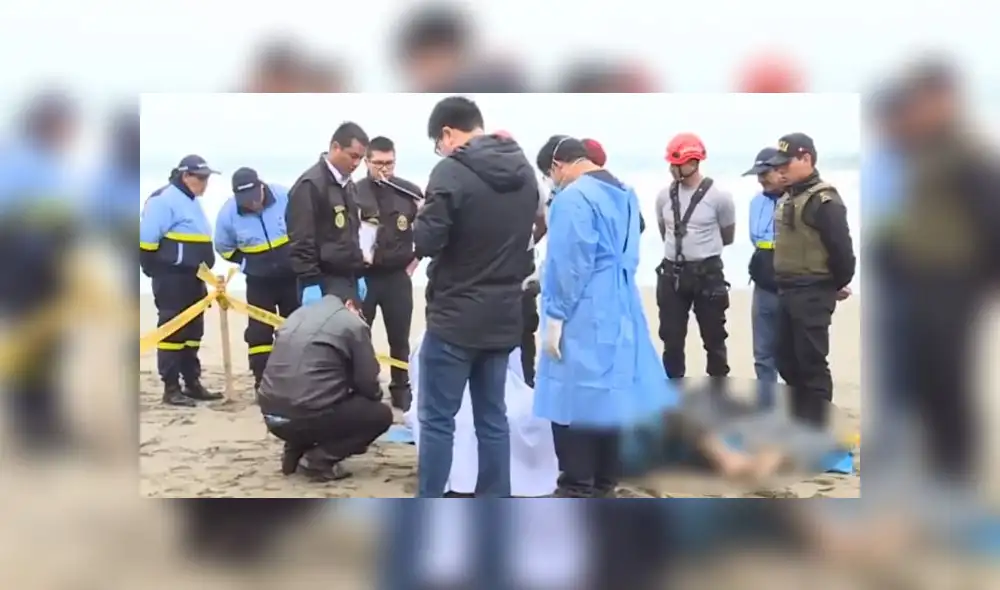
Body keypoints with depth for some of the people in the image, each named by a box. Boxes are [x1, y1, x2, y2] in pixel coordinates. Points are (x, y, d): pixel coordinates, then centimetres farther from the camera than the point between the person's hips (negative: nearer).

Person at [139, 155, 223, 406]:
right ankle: (171, 388, -2)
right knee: (172, 331, -6)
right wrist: (154, 269, -12)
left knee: (193, 331, 12)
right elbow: (146, 239, -17)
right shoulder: (164, 199, -13)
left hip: (193, 278, 10)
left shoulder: (192, 202, 18)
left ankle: (192, 383, 20)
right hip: (171, 278, -10)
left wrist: (202, 275, 23)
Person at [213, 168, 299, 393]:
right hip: (258, 282, 0)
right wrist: (248, 264, -5)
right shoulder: (228, 213, -17)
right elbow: (224, 248, 1)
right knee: (259, 332, -1)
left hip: (292, 277, 0)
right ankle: (263, 383, 6)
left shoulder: (285, 197, -20)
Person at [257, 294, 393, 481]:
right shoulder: (354, 324, 1)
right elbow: (367, 383, 2)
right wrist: (375, 396, 25)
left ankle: (294, 452, 16)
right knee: (381, 414, 13)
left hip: (272, 414, 8)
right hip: (309, 416, -8)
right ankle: (318, 459, -1)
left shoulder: (298, 315, 21)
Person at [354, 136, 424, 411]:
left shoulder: (410, 192, -1)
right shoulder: (355, 193, -5)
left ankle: (401, 390, 23)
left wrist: (415, 259, 0)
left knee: (400, 339, 11)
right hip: (362, 276, -1)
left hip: (397, 276, 1)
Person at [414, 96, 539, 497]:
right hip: (504, 315, 7)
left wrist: (423, 216, 2)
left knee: (437, 419, 2)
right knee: (493, 418, 13)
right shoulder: (524, 172, 9)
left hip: (455, 316, -6)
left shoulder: (453, 171, -15)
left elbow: (425, 241, -16)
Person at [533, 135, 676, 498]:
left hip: (583, 317, -9)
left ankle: (578, 491, 3)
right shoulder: (624, 193, 14)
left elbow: (568, 264, -18)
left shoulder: (573, 198, -14)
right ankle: (604, 484, 22)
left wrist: (555, 316, -13)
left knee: (574, 400, -2)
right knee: (609, 396, 13)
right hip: (620, 311, 9)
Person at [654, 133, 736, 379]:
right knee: (671, 339, 8)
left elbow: (727, 237, 6)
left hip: (708, 273, -3)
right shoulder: (665, 196, 2)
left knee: (714, 339, 7)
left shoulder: (718, 196, -10)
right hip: (672, 273, 3)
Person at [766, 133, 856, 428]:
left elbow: (841, 248, -17)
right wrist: (784, 285, 19)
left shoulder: (824, 200, -15)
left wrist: (840, 284, -3)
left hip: (813, 294, -9)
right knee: (787, 361, 14)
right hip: (787, 291, 9)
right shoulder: (787, 199, 12)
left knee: (812, 362, -3)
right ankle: (800, 421, 27)